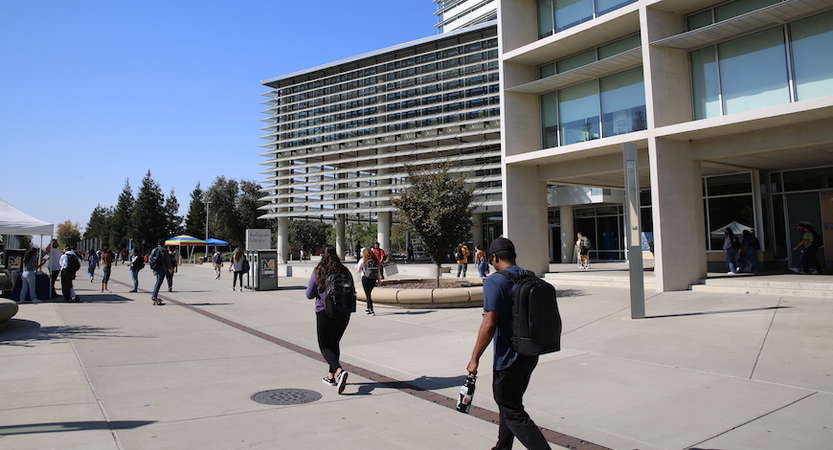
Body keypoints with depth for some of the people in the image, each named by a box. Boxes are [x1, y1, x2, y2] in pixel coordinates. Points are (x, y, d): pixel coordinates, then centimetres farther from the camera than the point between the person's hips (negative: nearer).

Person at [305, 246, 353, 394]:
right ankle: (331, 376, 26)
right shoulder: (345, 271, 1)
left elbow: (309, 294, -4)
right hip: (343, 312, 4)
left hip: (325, 311, -4)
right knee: (335, 343, 20)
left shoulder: (318, 272, -7)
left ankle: (339, 371, -19)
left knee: (325, 346, 5)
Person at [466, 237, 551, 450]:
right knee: (512, 402, 23)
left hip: (508, 357, -8)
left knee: (512, 412, 2)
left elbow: (489, 324, -23)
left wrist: (475, 358, -16)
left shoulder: (495, 281, -17)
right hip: (530, 354, 9)